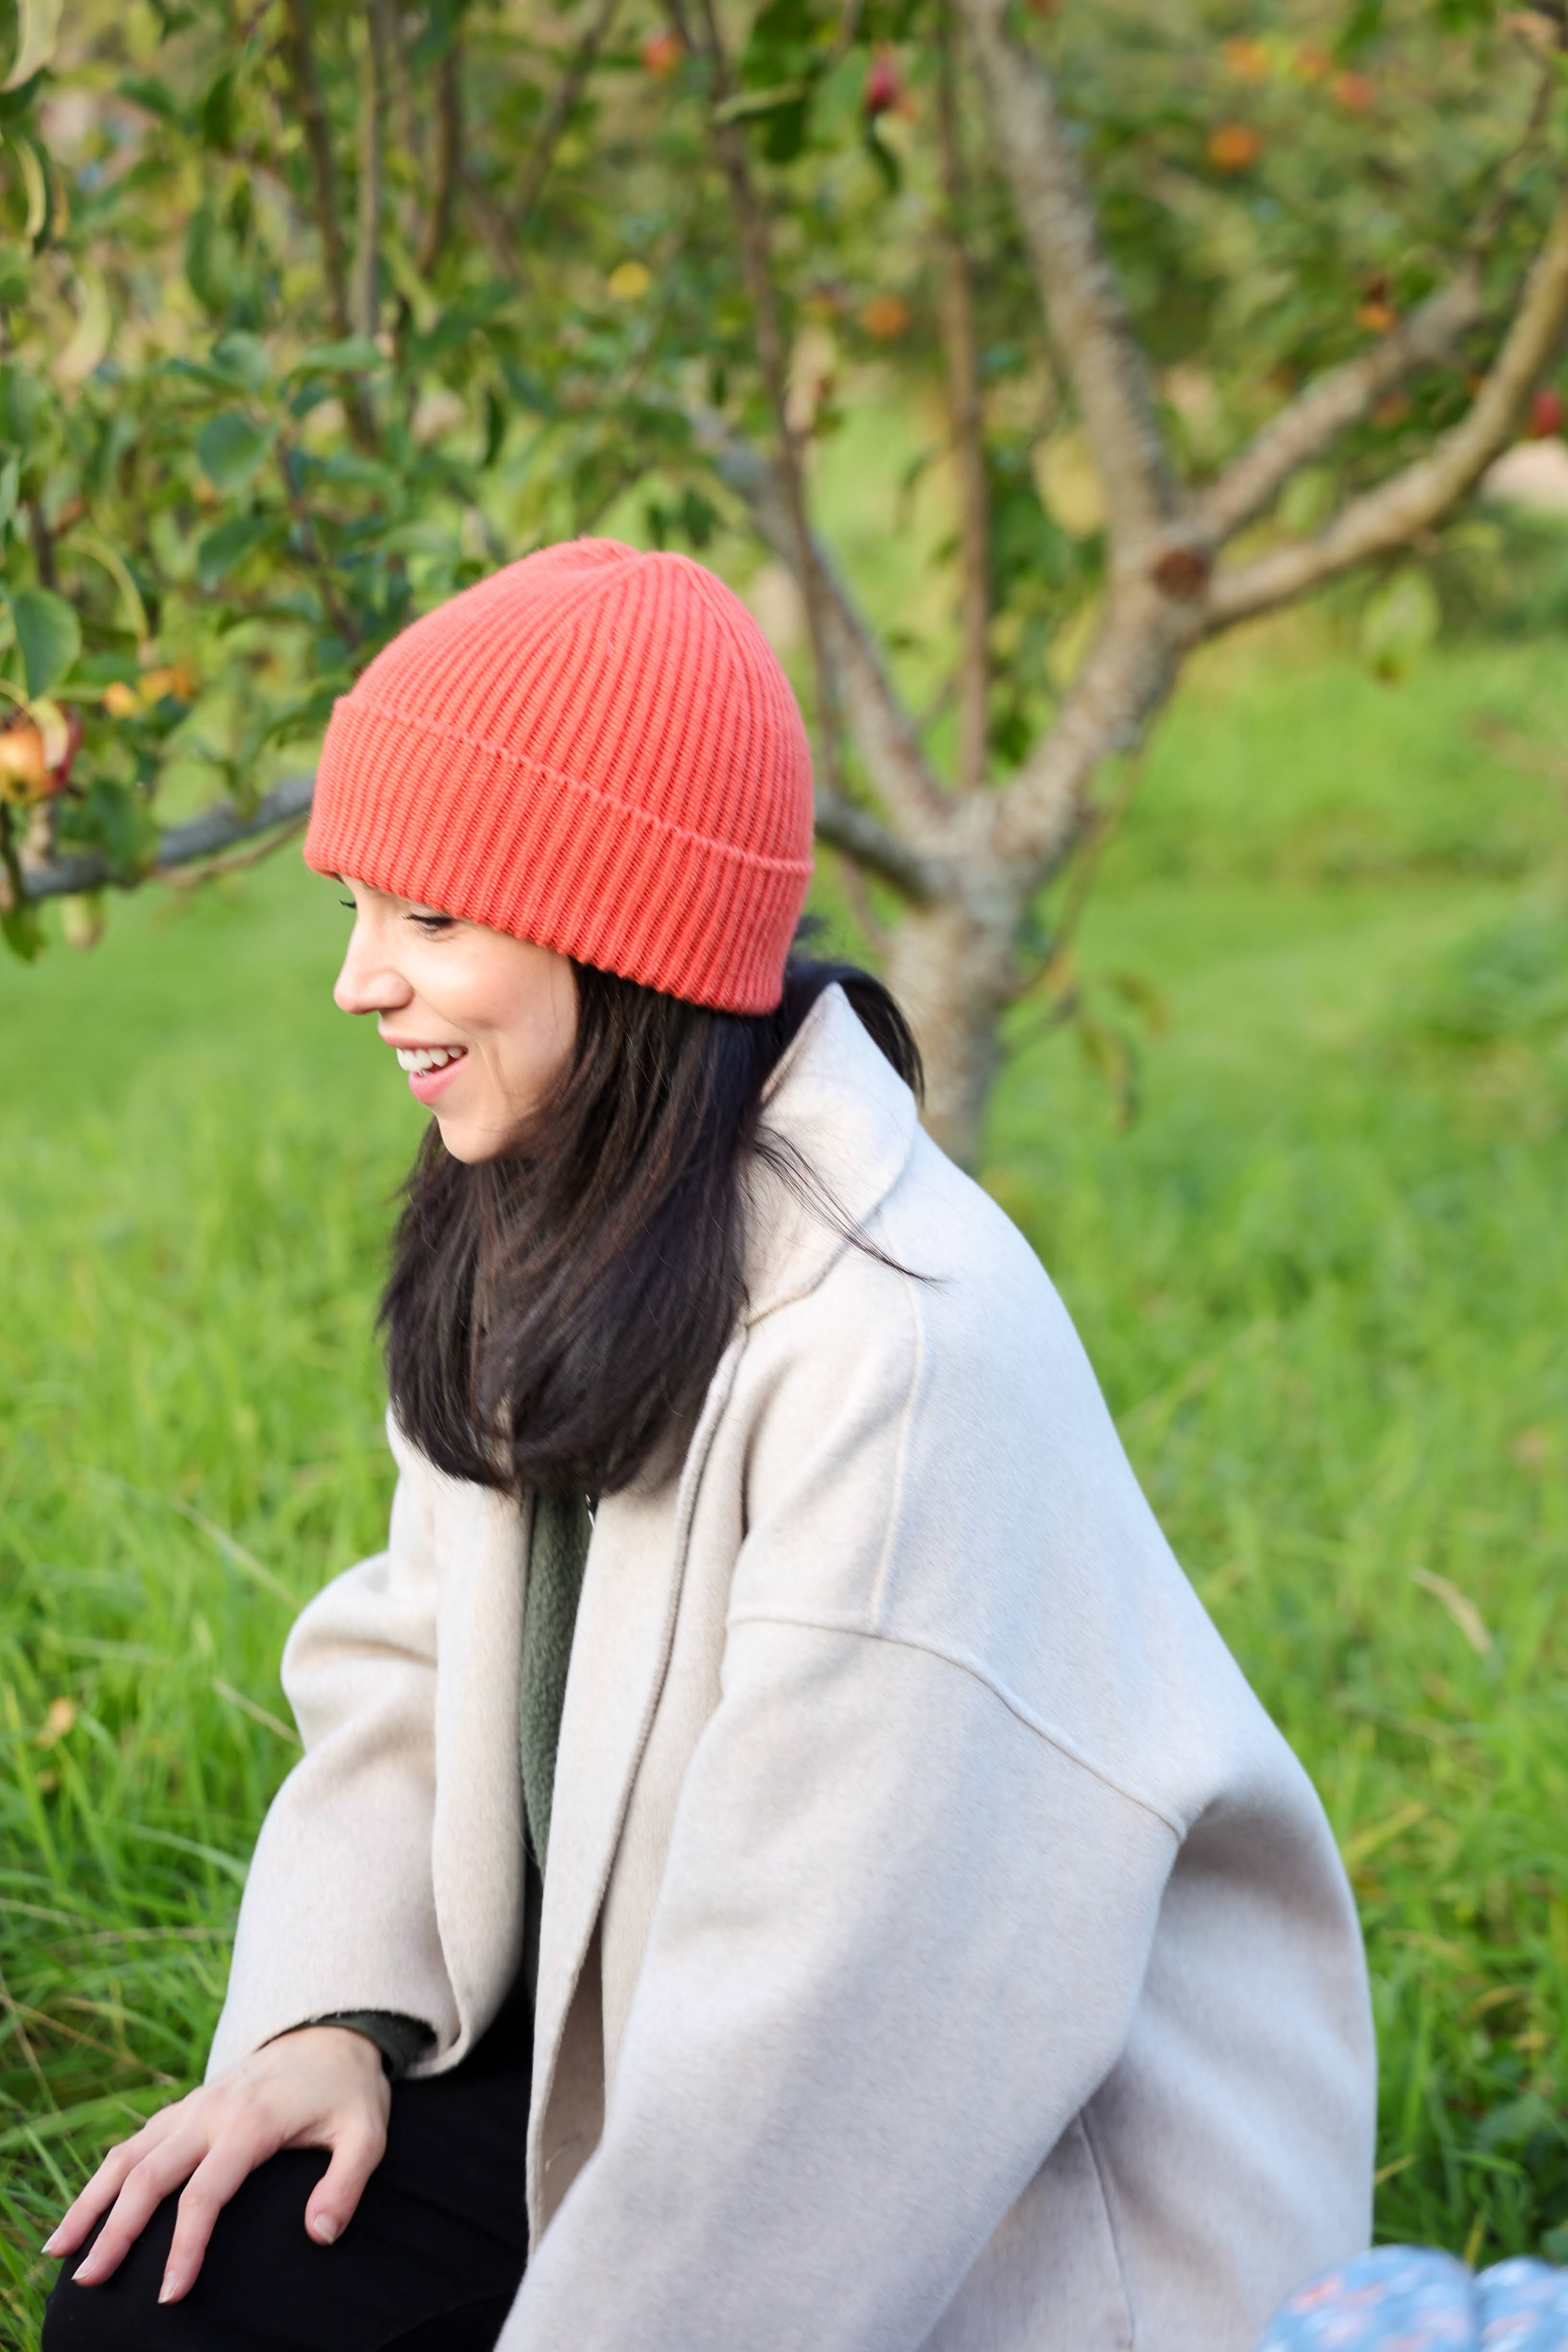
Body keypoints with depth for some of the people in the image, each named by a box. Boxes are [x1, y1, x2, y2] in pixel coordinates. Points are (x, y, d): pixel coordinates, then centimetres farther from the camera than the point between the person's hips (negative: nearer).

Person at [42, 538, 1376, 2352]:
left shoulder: (899, 1338, -29)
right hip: (633, 2061, 7)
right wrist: (339, 2014, -8)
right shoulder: (539, 1234, 0)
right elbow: (419, 1680, 7)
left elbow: (840, 2013, -27)